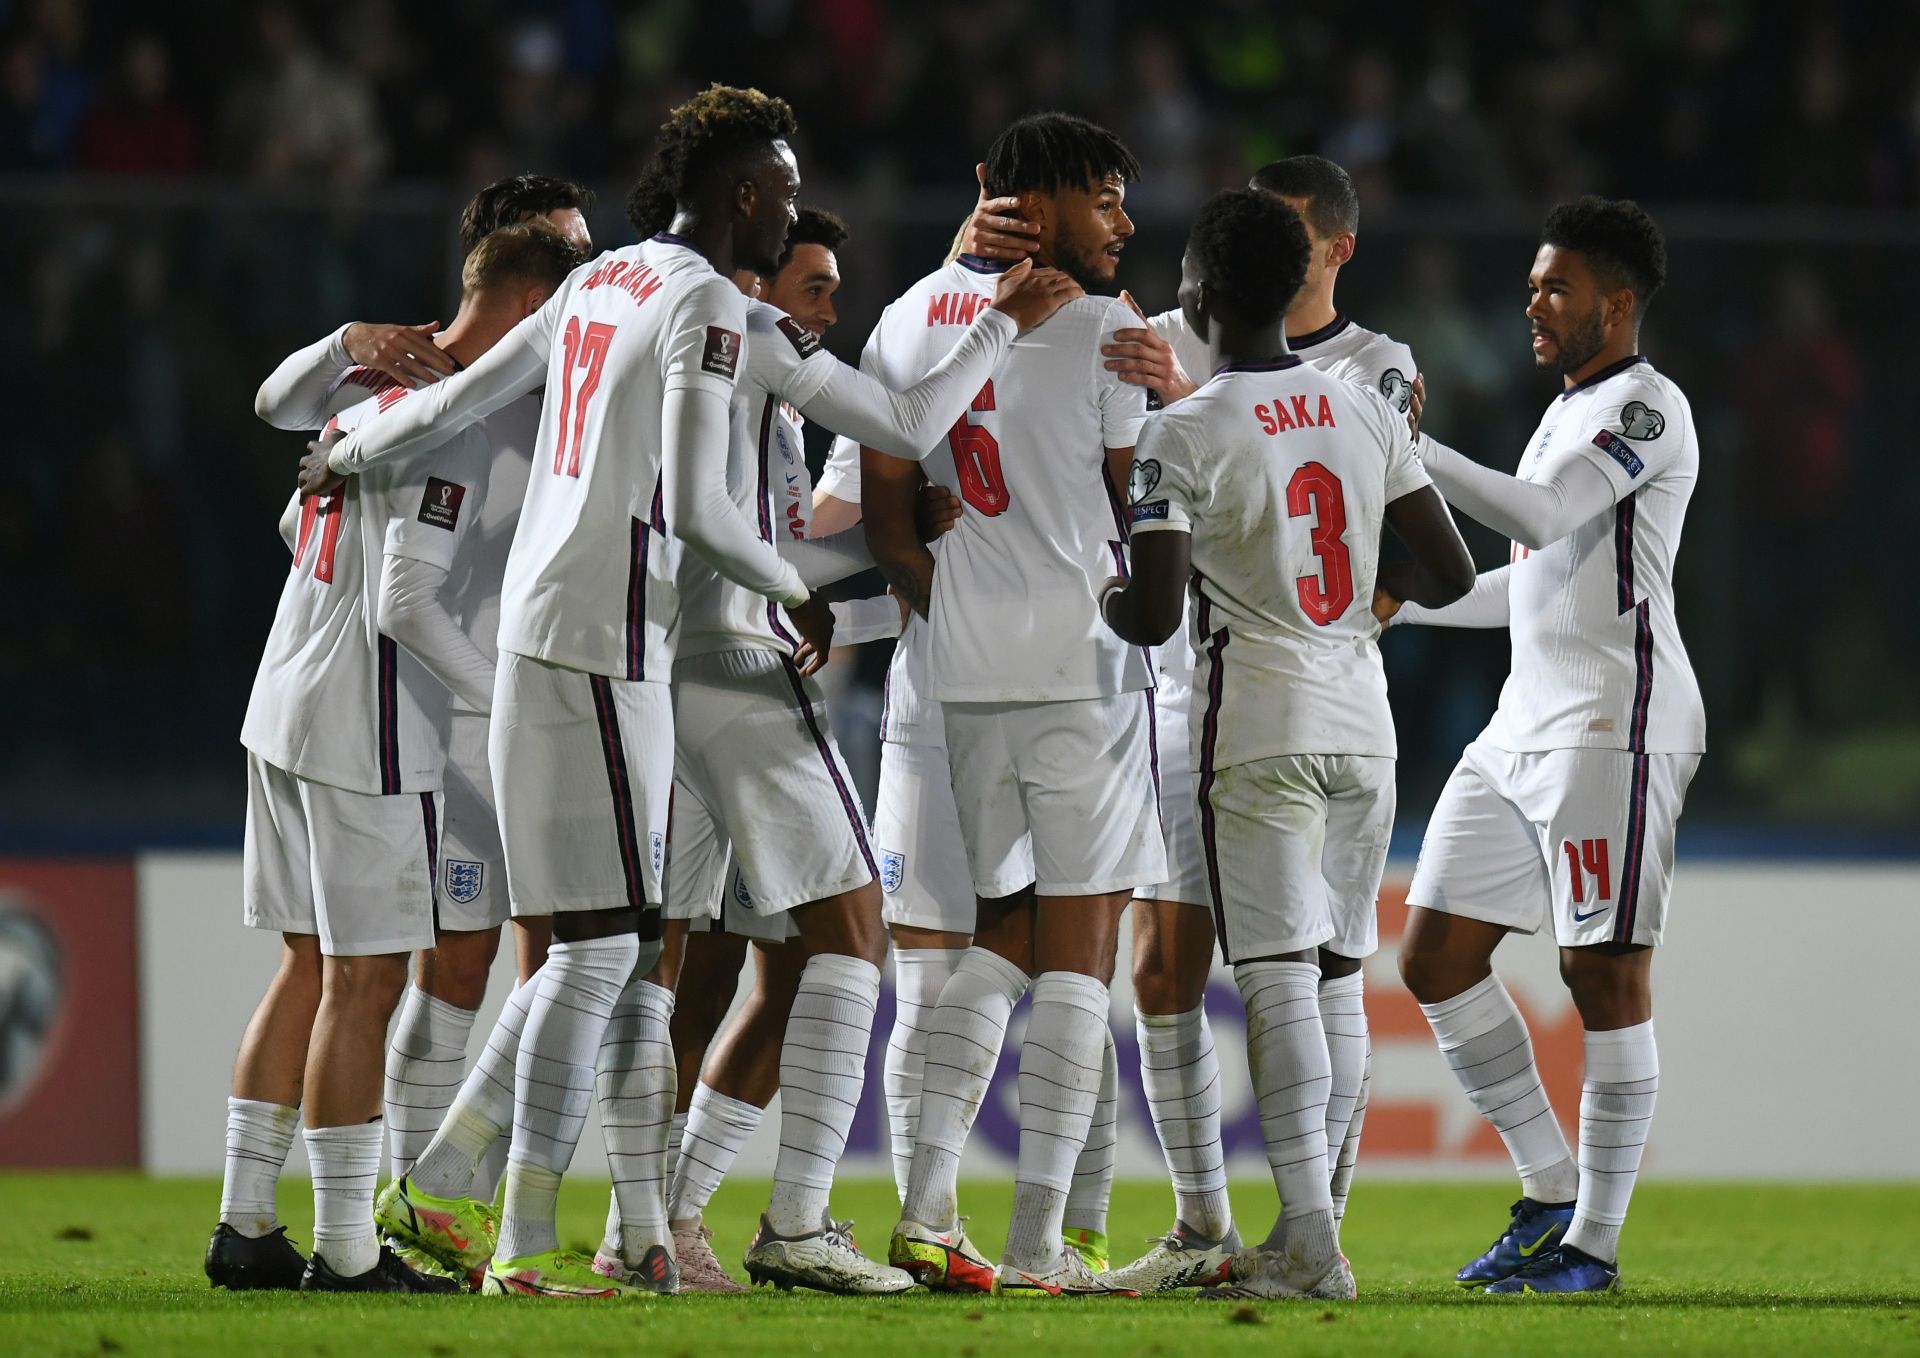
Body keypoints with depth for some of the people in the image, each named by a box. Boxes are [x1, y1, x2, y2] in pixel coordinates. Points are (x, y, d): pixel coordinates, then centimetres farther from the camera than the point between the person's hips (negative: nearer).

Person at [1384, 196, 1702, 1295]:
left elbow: (1541, 517, -22)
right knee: (1436, 959, 5)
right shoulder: (1570, 412, 21)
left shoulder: (1646, 406, -8)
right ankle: (1551, 1193, 14)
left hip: (1614, 725, -10)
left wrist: (1411, 447, -21)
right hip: (1524, 726, 10)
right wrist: (1404, 600, 22)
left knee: (1607, 975, -7)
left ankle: (1594, 1242, -3)